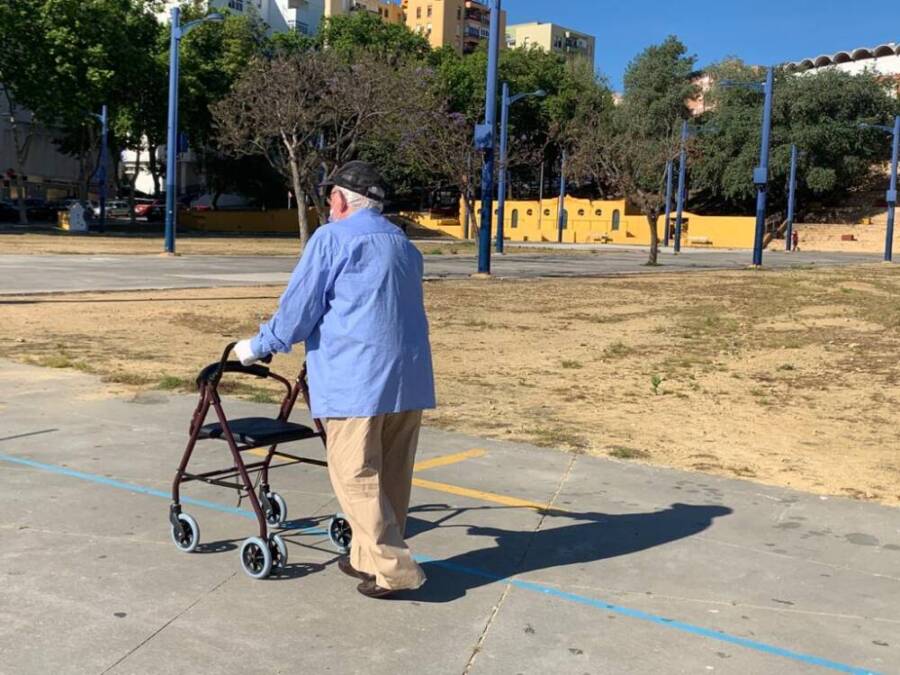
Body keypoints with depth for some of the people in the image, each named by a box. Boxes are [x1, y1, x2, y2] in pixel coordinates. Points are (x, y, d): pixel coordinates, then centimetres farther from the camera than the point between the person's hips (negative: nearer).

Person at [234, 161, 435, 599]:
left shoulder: (332, 237, -2)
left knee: (356, 476, 0)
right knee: (392, 474, 12)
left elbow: (299, 306, -3)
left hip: (356, 379, -7)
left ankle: (391, 569, -1)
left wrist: (259, 346, 12)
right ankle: (371, 557, 23)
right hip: (410, 377, 7)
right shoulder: (403, 243, 20)